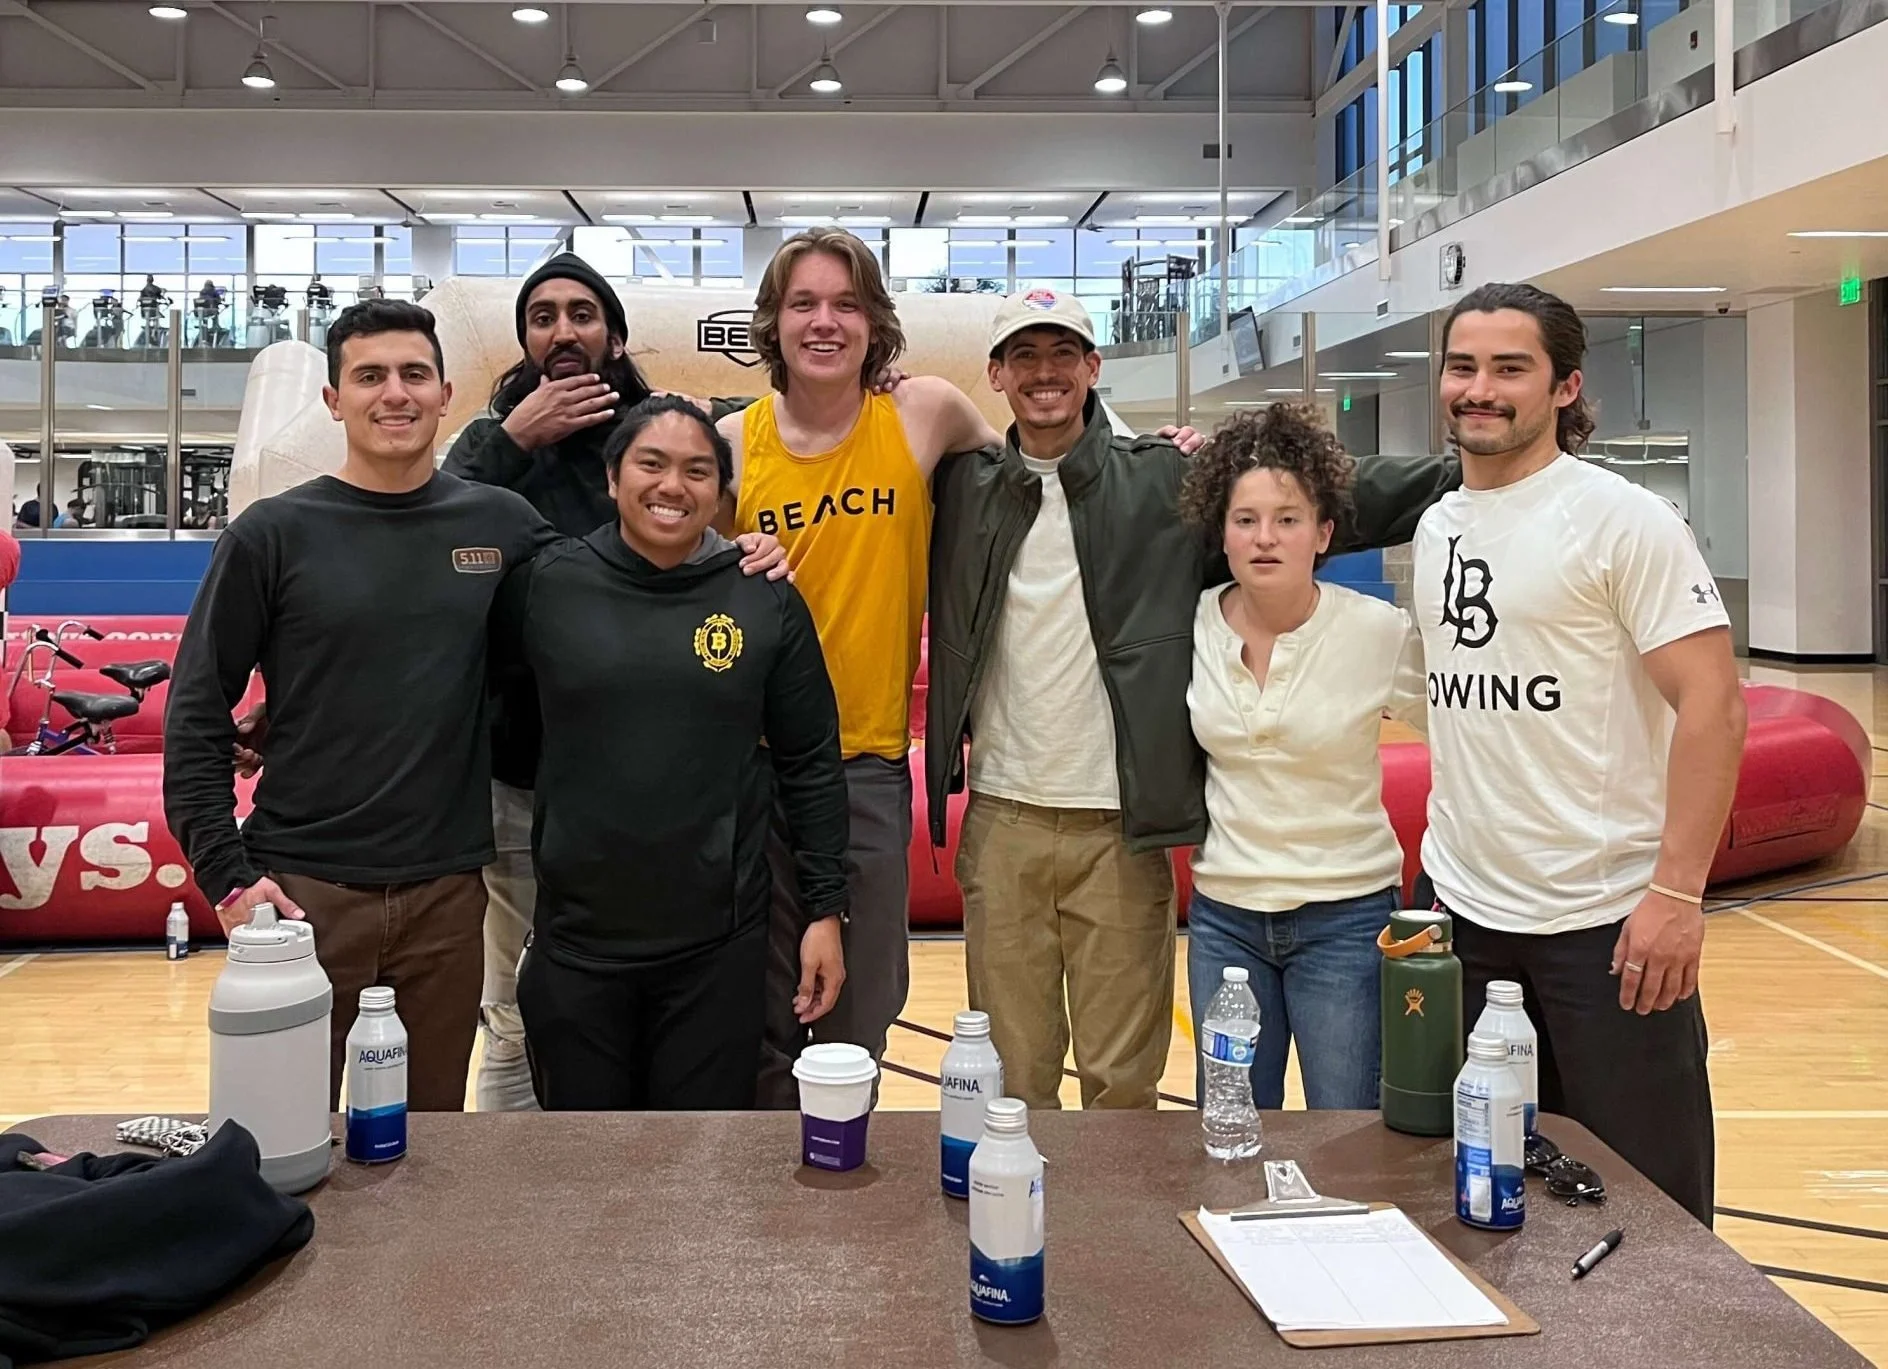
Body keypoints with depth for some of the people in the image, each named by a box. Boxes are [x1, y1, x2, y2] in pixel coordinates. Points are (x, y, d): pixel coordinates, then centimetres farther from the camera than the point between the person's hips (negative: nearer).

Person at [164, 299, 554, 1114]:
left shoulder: (502, 524, 3)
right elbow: (197, 712, -2)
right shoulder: (275, 533, -3)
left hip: (447, 892, 2)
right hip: (303, 889, -2)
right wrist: (226, 872, -9)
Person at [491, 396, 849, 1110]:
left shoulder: (766, 601, 0)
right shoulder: (545, 584, -2)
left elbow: (811, 764, 4)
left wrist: (825, 908, 2)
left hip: (718, 948, 0)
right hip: (577, 943, 0)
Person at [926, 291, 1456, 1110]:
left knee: (1123, 1079, 8)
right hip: (1001, 822, 2)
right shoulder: (963, 488, 7)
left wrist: (1472, 476, -9)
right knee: (1011, 1073, 11)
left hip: (1121, 827, -2)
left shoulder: (1167, 483, 1)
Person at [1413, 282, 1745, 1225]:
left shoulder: (1621, 520, -9)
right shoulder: (1435, 526, 9)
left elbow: (1713, 705, -14)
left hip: (1604, 921, -6)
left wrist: (1678, 892, -19)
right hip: (1465, 915, 6)